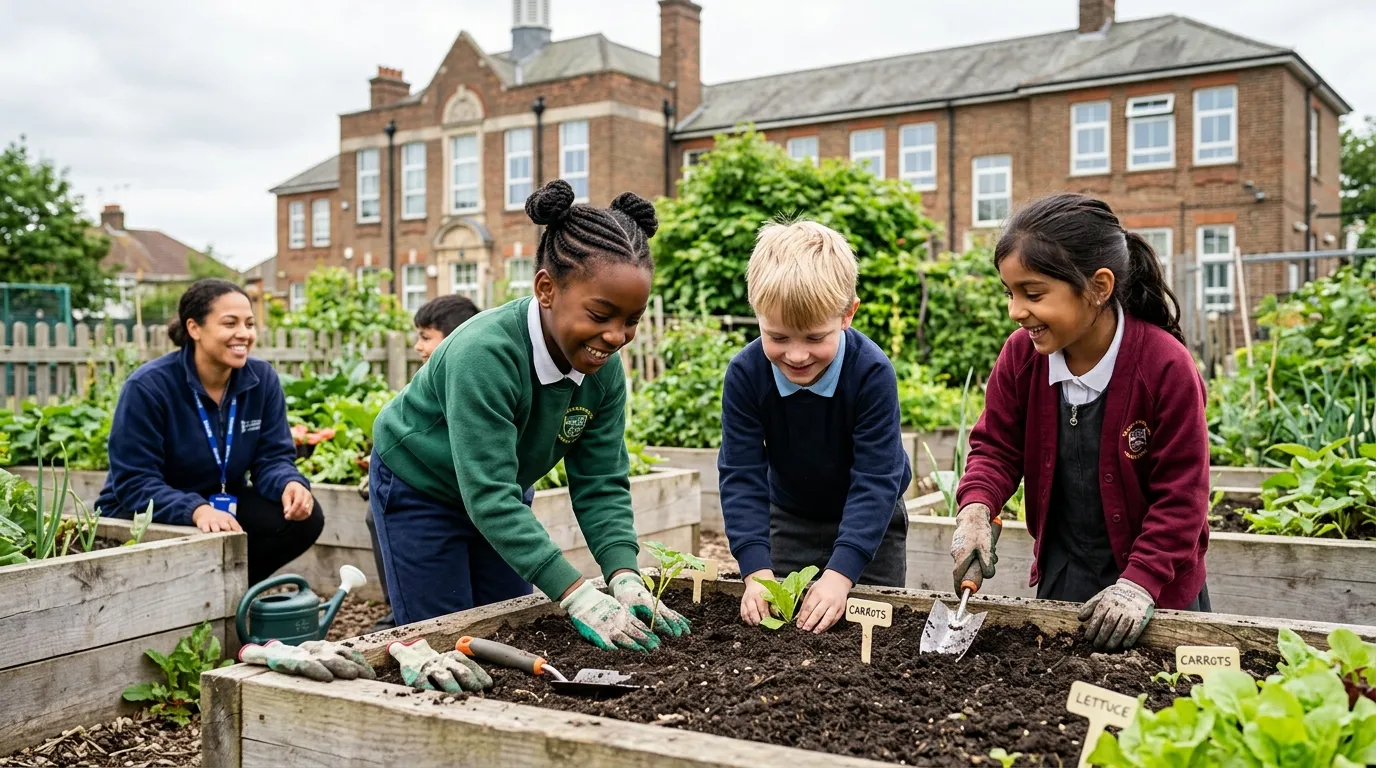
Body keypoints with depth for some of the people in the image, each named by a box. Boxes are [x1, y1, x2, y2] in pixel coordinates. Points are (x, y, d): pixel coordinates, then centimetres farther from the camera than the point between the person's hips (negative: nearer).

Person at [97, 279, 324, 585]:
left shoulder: (262, 379, -6)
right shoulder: (147, 386, -20)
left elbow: (272, 456, -7)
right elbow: (134, 482, -23)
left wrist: (290, 484, -33)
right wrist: (197, 510, -41)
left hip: (222, 505, 5)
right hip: (144, 515, -5)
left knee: (305, 517, -19)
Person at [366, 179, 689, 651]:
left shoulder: (603, 369, -18)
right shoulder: (483, 353, -37)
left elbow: (601, 483, -15)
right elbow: (488, 495, -40)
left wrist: (624, 578, -31)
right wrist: (577, 595, -45)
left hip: (502, 497, 6)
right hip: (417, 489, -6)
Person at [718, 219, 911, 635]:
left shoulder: (872, 372, -31)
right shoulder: (745, 373, -24)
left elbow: (876, 479, -30)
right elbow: (741, 475, -22)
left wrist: (841, 573, -37)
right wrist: (756, 570, -31)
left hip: (869, 521, -2)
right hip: (789, 518, 2)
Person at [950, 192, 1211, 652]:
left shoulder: (1166, 366, -21)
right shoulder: (1021, 354, -10)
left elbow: (1181, 496, -17)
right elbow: (996, 446, 0)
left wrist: (1140, 584, -22)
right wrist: (976, 509, -19)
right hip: (1058, 580, 4)